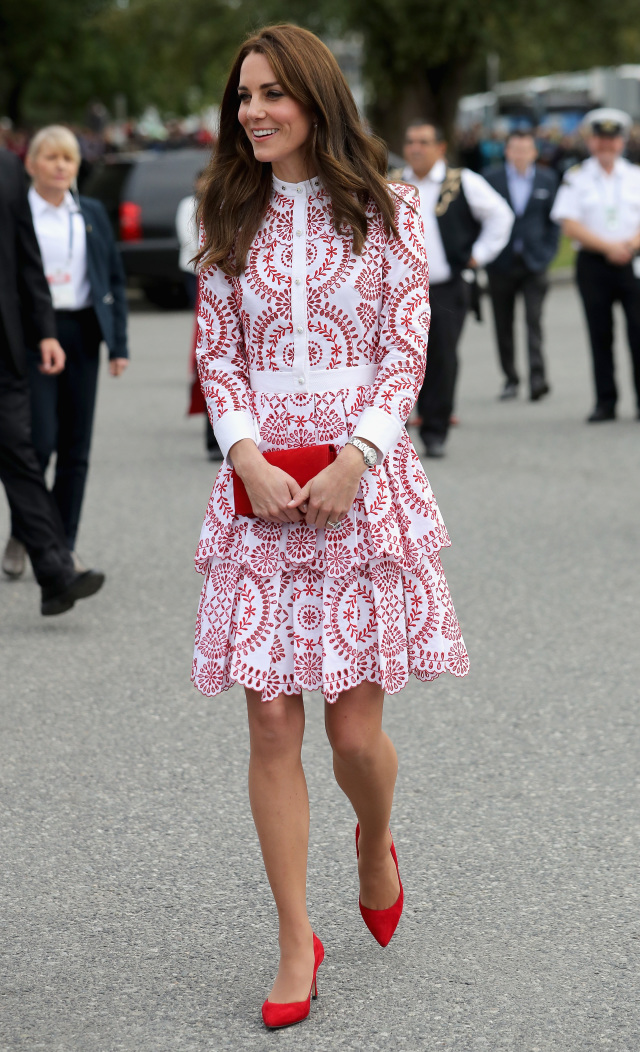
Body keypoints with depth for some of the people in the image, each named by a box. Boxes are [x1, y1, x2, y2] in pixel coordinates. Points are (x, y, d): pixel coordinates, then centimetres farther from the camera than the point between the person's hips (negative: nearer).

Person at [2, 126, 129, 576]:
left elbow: (115, 279, 13)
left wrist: (119, 344, 6)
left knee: (76, 446, 4)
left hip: (82, 334, 4)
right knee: (39, 438, -11)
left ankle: (64, 546, 12)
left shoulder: (93, 214, 11)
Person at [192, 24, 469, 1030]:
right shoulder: (232, 220, 9)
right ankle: (297, 939, 8)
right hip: (260, 480, 2)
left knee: (356, 728, -1)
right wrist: (251, 459, -10)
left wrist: (353, 460, -14)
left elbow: (405, 353, -1)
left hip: (364, 474, -2)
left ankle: (375, 843, 34)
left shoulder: (385, 211, 2)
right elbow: (219, 356, 6)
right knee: (271, 722, -2)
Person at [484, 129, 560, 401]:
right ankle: (510, 378, 17)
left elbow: (554, 220, 9)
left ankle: (538, 377, -19)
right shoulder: (491, 178, 2)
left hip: (534, 262, -1)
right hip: (501, 264, 1)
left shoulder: (547, 179, 6)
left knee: (534, 320, -13)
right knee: (503, 325, 6)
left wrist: (548, 251, 0)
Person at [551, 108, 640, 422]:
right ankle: (605, 402, 9)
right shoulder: (576, 179, 5)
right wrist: (607, 246, -13)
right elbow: (570, 225, -4)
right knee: (600, 334, 3)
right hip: (593, 264, 0)